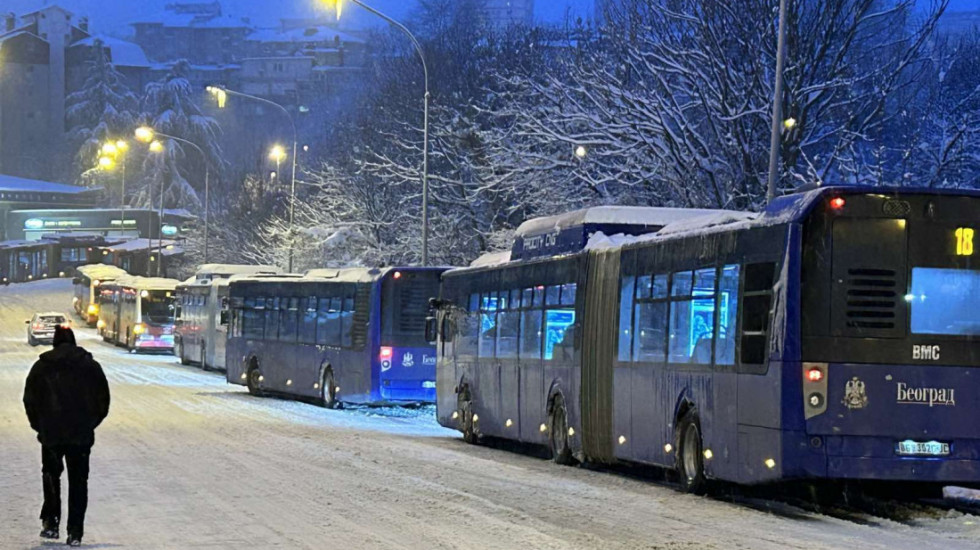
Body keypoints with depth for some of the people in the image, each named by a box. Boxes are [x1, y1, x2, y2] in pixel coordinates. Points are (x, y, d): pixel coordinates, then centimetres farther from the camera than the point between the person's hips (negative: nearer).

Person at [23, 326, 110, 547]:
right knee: (78, 481, 5)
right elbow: (103, 399, 6)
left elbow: (30, 400, 1)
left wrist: (39, 426, 11)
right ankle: (75, 532, 0)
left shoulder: (41, 367, 1)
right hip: (82, 435, 1)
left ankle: (51, 521, 7)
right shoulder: (91, 366, 4)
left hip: (51, 434, 0)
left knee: (51, 475, 18)